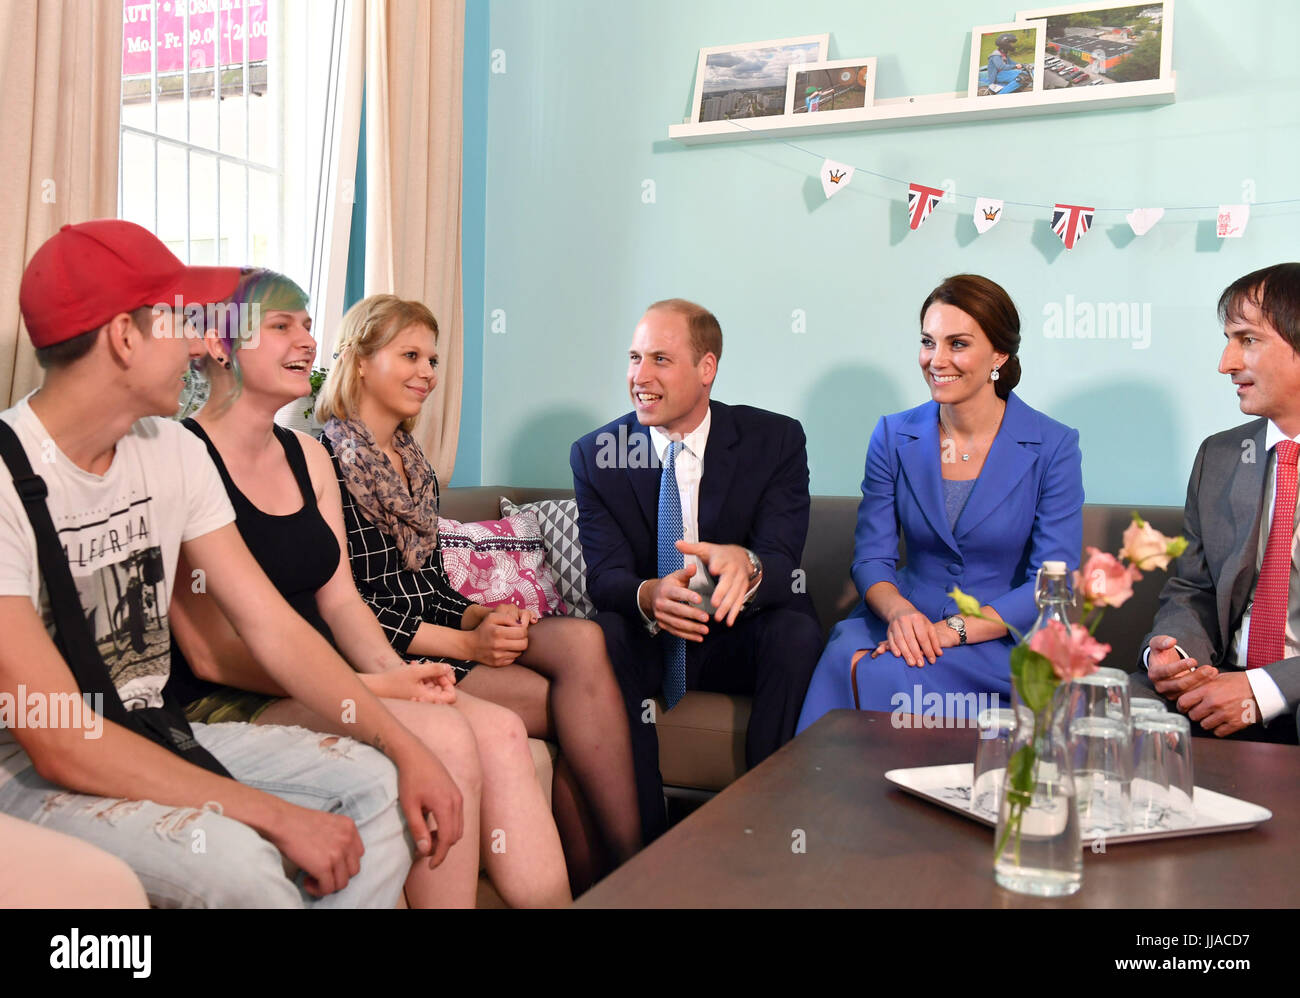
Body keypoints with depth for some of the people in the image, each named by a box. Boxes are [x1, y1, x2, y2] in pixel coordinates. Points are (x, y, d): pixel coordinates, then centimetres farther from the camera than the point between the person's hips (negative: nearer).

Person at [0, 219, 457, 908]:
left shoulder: (173, 451, 1)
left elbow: (273, 627, 0)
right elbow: (62, 746, -24)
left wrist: (405, 748, -11)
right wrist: (277, 815, -25)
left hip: (150, 735, 7)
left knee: (375, 785, -9)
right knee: (237, 865, -32)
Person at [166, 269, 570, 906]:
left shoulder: (307, 454, 15)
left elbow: (339, 599, 11)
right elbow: (210, 652, -14)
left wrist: (394, 669, -10)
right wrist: (371, 686, -20)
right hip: (226, 705, -7)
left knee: (500, 732, -17)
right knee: (440, 734, -27)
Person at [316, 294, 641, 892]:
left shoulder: (413, 461, 19)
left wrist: (478, 617, -3)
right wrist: (463, 644, -17)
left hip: (440, 632, 7)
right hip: (383, 656, -7)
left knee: (583, 640, -21)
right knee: (578, 699, -21)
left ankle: (594, 884, -18)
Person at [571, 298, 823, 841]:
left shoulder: (776, 439, -8)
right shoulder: (594, 454, -4)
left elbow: (784, 564, -18)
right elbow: (604, 574, -13)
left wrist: (745, 565, -45)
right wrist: (648, 596, -39)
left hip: (742, 640, 0)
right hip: (649, 643, 1)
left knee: (797, 630, -31)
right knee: (603, 633, -30)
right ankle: (643, 830, -20)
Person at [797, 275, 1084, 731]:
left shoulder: (1053, 447, -3)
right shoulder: (893, 436, 6)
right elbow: (871, 556, 3)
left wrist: (954, 630, -21)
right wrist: (900, 612, -20)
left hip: (1000, 641, -3)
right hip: (905, 624, 4)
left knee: (872, 672, -32)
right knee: (844, 652, -32)